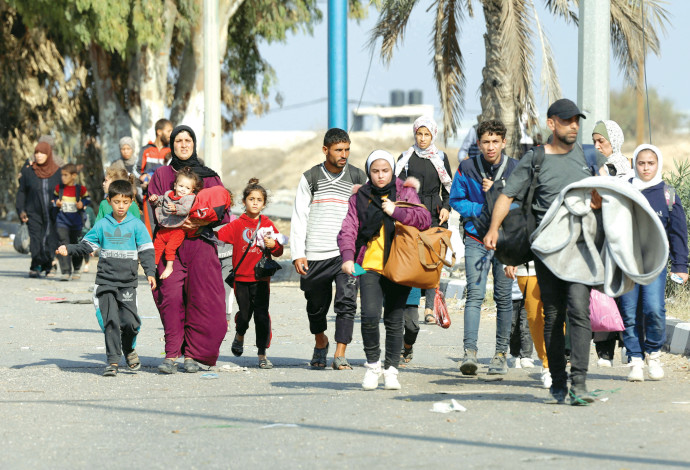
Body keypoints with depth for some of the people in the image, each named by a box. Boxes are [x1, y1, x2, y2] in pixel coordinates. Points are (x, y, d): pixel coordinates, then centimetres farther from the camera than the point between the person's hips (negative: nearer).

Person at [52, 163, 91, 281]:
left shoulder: (80, 189, -3)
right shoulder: (59, 188, 3)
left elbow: (87, 198, 10)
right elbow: (55, 197, 19)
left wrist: (82, 204, -9)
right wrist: (56, 202, -2)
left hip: (76, 221, 0)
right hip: (62, 220, 0)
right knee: (63, 244, -13)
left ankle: (77, 269, 33)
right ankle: (66, 271, -14)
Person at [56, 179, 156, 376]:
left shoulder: (136, 225, 4)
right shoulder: (102, 225, 9)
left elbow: (146, 251, 3)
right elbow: (86, 246, 14)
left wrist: (150, 272, -9)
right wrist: (68, 249, -3)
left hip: (128, 282, -1)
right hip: (106, 281, 1)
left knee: (130, 320, -8)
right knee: (110, 320, -8)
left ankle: (128, 349, 22)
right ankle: (113, 360, -2)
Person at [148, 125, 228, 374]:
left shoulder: (208, 176, 13)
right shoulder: (161, 175, 14)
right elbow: (155, 209, 4)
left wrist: (202, 221, -13)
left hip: (200, 244, 0)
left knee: (200, 299, -9)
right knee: (171, 297, -14)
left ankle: (192, 355, -1)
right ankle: (172, 354, -11)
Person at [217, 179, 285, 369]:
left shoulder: (267, 225, 7)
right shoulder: (237, 225, 4)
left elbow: (279, 251, 10)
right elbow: (219, 236, -6)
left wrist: (273, 245, -10)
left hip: (261, 277, 0)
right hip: (241, 278, 0)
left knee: (262, 315, -6)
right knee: (244, 314, 3)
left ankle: (262, 354, 1)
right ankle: (240, 335, 37)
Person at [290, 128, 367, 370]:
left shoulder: (358, 178, 7)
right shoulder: (310, 178, 5)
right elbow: (299, 217, 5)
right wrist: (298, 254, -3)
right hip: (315, 255, 1)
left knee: (346, 301, -16)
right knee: (316, 305, 11)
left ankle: (340, 355, -15)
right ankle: (320, 343, 38)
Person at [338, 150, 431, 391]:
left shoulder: (405, 192, 6)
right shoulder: (359, 197, 9)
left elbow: (424, 219, -5)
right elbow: (348, 230, 3)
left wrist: (396, 211, -16)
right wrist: (347, 256, -14)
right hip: (370, 266, 0)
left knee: (394, 320, 3)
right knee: (370, 316, -16)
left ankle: (391, 370, 17)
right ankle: (373, 364, 4)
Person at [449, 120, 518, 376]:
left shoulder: (515, 169, 0)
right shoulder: (467, 168, 1)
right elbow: (456, 200, 6)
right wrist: (481, 210, -9)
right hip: (475, 240, -1)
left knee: (504, 298, 5)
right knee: (474, 294, -13)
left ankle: (501, 352, 16)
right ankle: (470, 352, -20)